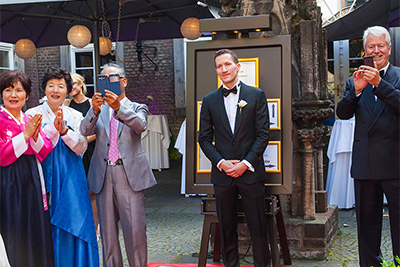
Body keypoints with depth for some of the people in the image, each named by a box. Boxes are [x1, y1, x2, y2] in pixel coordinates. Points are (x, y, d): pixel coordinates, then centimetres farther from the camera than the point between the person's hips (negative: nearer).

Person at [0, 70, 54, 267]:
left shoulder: (31, 120, 12)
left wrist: (35, 136, -12)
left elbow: (45, 152, 6)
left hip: (33, 181, 6)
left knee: (37, 232, 9)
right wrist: (25, 135, -15)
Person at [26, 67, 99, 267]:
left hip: (70, 179, 2)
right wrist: (53, 128, -20)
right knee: (48, 227, 0)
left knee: (72, 226, 1)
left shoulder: (75, 116, 8)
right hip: (46, 175, -2)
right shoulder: (33, 114, 2)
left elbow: (81, 148, -2)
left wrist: (64, 130, -17)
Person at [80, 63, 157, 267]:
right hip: (103, 175, 2)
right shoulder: (98, 111, 12)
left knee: (135, 230, -5)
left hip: (130, 174, -2)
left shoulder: (137, 108, 8)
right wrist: (95, 110, -25)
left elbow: (140, 125, -15)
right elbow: (85, 131, -6)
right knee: (107, 230, 8)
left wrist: (119, 108, -31)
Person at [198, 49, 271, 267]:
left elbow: (263, 134, -1)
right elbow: (204, 138, 7)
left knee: (258, 226, 1)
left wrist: (246, 163, -10)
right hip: (222, 172, 2)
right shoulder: (209, 100, 8)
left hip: (250, 171, -2)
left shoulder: (256, 95, 2)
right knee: (226, 228, 9)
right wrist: (221, 162, -7)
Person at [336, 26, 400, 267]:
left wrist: (379, 83, -21)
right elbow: (343, 113, -1)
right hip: (365, 163, 3)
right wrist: (356, 90, -16)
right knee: (367, 221, 13)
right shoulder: (355, 81, 11)